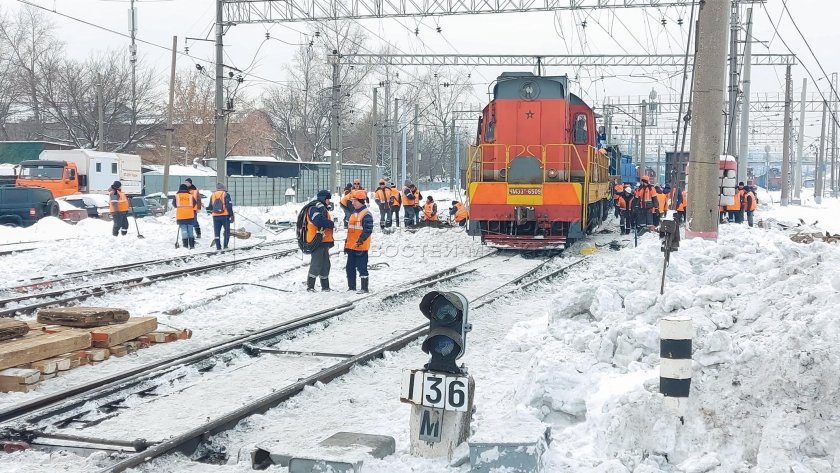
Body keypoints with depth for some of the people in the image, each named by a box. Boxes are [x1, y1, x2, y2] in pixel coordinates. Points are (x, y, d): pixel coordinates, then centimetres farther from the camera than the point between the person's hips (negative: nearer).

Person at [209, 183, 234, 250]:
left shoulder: (212, 195, 9)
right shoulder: (226, 194, -4)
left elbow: (210, 207, 14)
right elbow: (229, 205, -11)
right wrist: (231, 215, -7)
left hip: (215, 216, 3)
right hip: (225, 216, -3)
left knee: (216, 232, 9)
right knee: (227, 230, 10)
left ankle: (218, 246, 5)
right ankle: (225, 245, 4)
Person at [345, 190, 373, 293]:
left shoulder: (366, 214, -12)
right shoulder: (354, 214, 17)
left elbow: (368, 230, -18)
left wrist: (360, 240, -24)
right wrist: (347, 243, 22)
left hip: (361, 247, -9)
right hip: (351, 246, 9)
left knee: (362, 267, -5)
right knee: (350, 267, 12)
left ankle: (364, 288, 1)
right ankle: (351, 287, 21)